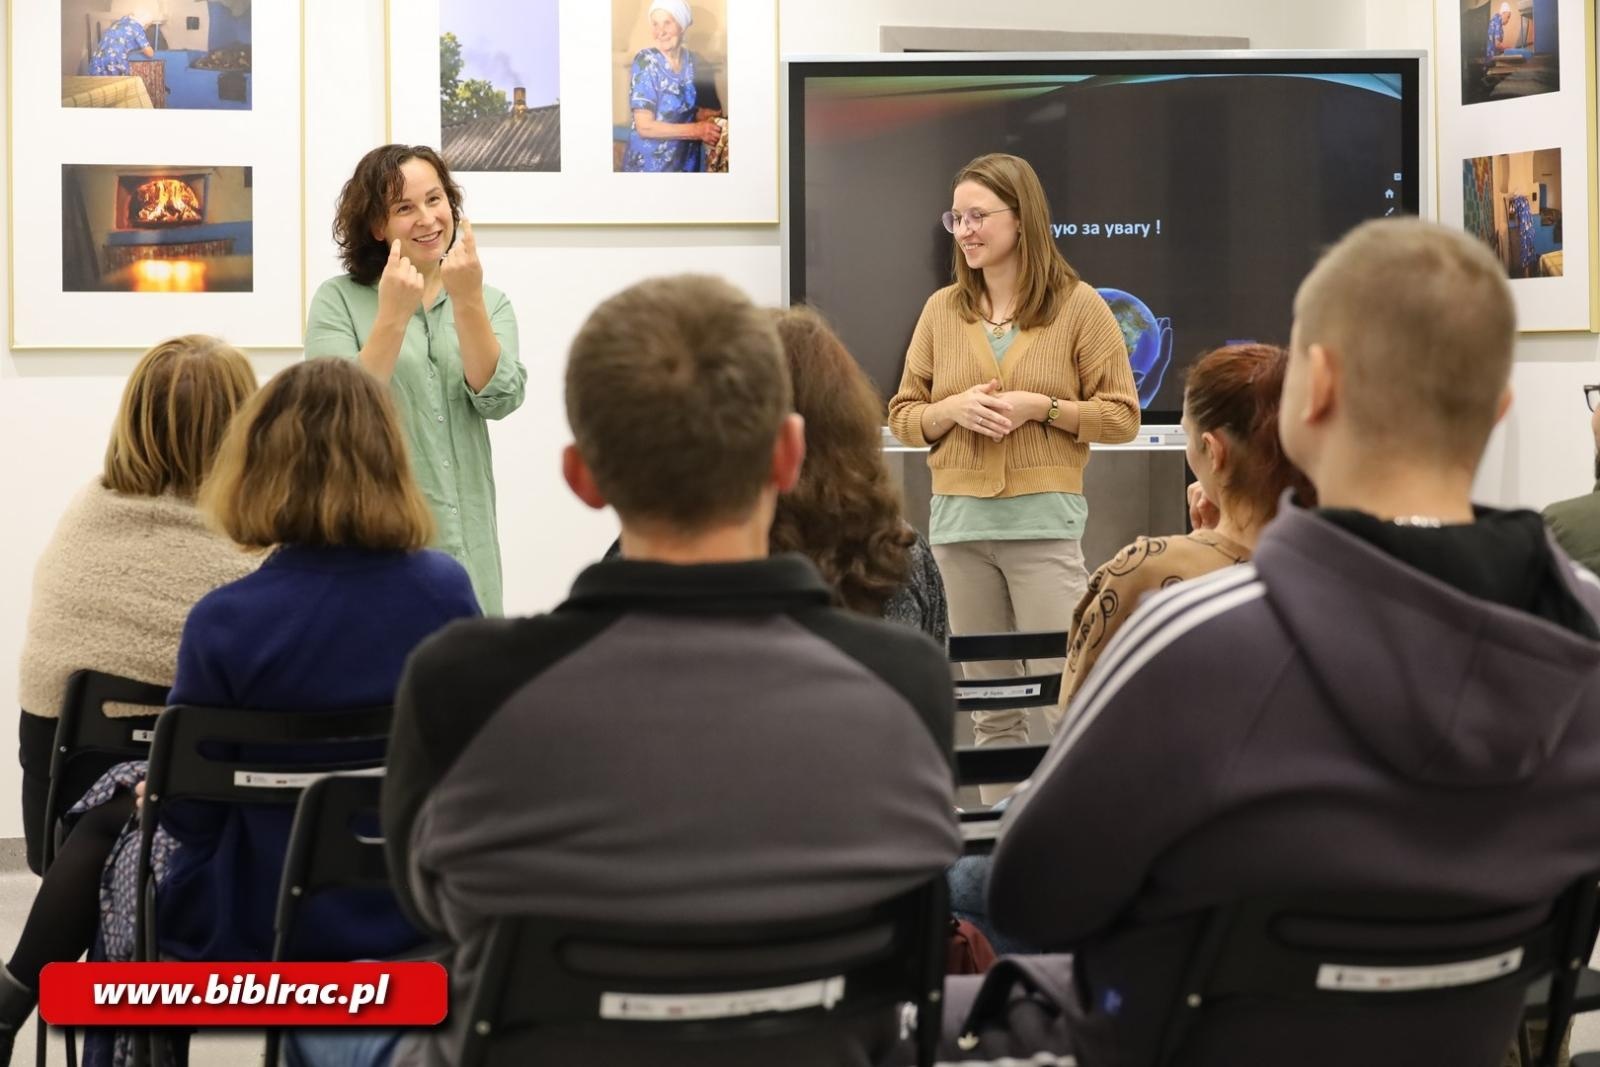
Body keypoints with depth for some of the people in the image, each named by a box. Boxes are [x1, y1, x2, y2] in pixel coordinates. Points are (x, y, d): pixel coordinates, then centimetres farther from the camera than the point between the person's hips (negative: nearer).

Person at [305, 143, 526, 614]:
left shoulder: (488, 303, 9)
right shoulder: (338, 300, 0)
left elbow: (499, 399, -8)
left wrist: (467, 302, -18)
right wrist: (392, 315, -21)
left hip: (466, 543, 3)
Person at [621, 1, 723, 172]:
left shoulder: (695, 62, 0)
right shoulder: (646, 61, -14)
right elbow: (644, 126, -18)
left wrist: (708, 123, -8)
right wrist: (697, 130, -18)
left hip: (686, 162, 4)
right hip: (648, 164, -4)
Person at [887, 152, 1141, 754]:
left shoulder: (1078, 305, 2)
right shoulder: (941, 309, 10)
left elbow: (1122, 417, 1)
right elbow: (903, 417, 13)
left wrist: (1040, 407, -12)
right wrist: (954, 409, -8)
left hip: (1044, 520, -3)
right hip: (958, 521, 3)